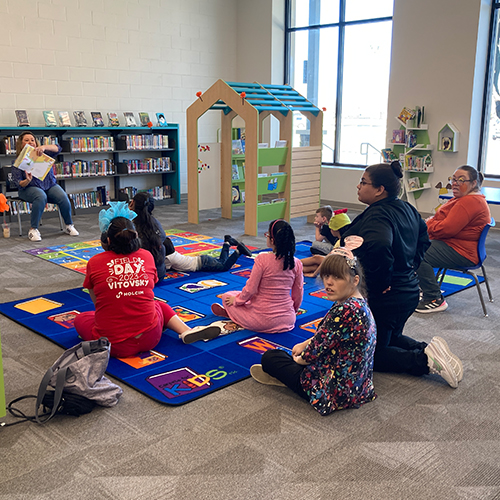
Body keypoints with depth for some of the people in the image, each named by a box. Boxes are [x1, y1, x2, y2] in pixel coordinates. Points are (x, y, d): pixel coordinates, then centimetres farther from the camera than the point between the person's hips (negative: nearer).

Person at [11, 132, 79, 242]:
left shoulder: (43, 154, 7)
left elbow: (58, 148, -11)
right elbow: (19, 183, -5)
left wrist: (44, 147, -30)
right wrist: (27, 181, -28)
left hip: (50, 185, 3)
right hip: (30, 188, -3)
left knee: (63, 197, -27)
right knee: (41, 197, -38)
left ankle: (69, 226, -8)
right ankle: (33, 230, -32)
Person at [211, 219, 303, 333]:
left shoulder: (262, 259, -20)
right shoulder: (297, 264, -7)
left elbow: (250, 289, -14)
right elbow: (298, 295, 3)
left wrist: (237, 300, 6)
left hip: (262, 321, -5)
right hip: (288, 320, 5)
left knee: (227, 297, 15)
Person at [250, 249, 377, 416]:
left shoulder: (345, 311, -31)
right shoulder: (359, 303, 0)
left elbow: (318, 348, -21)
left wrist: (300, 358, -1)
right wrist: (304, 344, 10)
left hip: (336, 390, -10)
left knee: (269, 358, 3)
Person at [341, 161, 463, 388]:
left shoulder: (377, 215, -24)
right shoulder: (407, 209, 5)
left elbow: (379, 246, -45)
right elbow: (423, 237, 22)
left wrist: (381, 282, -30)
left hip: (382, 299, -9)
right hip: (409, 291, 9)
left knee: (372, 354, 9)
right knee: (391, 339, 30)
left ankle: (424, 360, -7)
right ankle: (427, 350, 8)